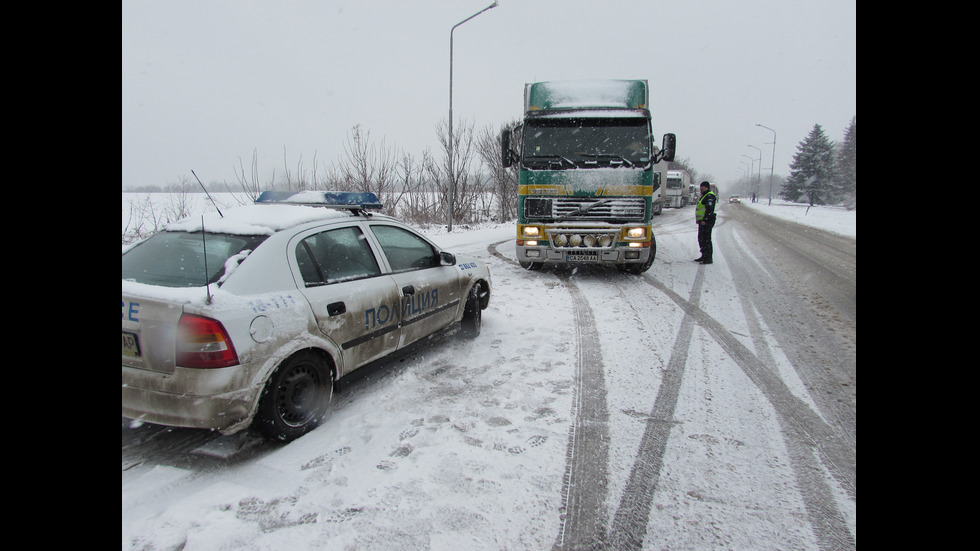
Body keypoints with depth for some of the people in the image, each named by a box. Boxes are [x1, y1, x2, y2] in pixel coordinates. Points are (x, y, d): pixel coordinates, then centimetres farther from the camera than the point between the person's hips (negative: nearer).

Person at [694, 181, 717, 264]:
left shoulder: (710, 196, -13)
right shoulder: (704, 196, 21)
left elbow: (709, 210, -21)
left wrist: (704, 220, -25)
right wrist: (698, 219, 21)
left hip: (706, 221, -11)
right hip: (702, 221, 11)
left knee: (706, 239, -10)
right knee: (701, 239, 15)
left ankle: (708, 258, -7)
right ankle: (704, 256, 24)